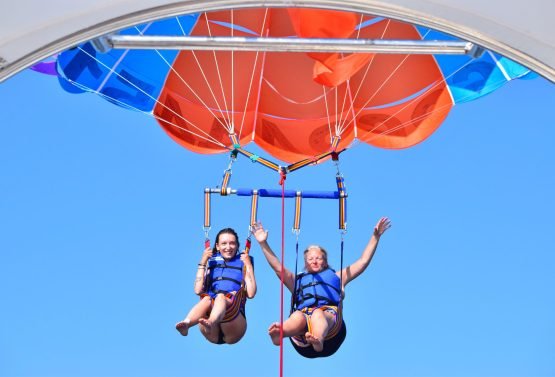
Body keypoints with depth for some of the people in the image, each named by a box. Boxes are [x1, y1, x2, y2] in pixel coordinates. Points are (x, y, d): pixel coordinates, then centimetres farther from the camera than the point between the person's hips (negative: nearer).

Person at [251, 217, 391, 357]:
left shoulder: (335, 277, 39)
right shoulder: (298, 280, 41)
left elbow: (363, 261, 34)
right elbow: (278, 268, 29)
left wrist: (375, 237, 27)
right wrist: (263, 243, 21)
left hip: (329, 315, -1)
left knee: (317, 314, -40)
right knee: (298, 317, -38)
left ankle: (318, 340, -75)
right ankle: (279, 334, -73)